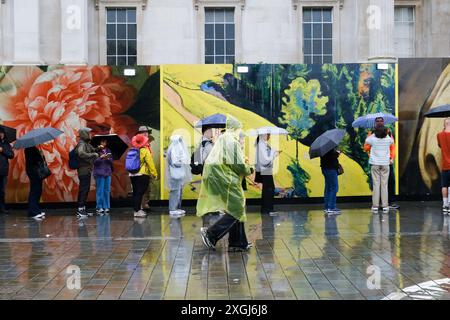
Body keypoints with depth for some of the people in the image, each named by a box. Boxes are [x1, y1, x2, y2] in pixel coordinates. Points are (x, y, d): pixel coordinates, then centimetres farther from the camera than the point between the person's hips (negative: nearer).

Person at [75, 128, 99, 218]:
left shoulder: (87, 144, 16)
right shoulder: (81, 144, -13)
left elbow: (92, 150, 31)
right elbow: (81, 153, -31)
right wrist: (93, 154, -26)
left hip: (87, 170, 10)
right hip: (84, 170, -10)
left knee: (85, 190, 14)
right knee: (83, 190, -9)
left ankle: (82, 209, 20)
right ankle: (80, 209, -7)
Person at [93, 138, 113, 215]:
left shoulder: (108, 151, 13)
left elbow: (111, 162, 11)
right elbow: (94, 161, -9)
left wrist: (108, 158, -9)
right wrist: (101, 157, -22)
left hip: (108, 173, 5)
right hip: (99, 173, -5)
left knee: (107, 191, 6)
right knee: (100, 191, -4)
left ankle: (106, 207, 12)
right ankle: (99, 207, 0)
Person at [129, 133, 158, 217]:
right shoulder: (145, 151, -8)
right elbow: (150, 163, -9)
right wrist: (154, 174, -3)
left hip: (132, 174, 6)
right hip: (142, 174, -6)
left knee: (136, 192, 11)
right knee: (140, 193, -7)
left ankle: (137, 209, 18)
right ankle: (137, 211, -10)